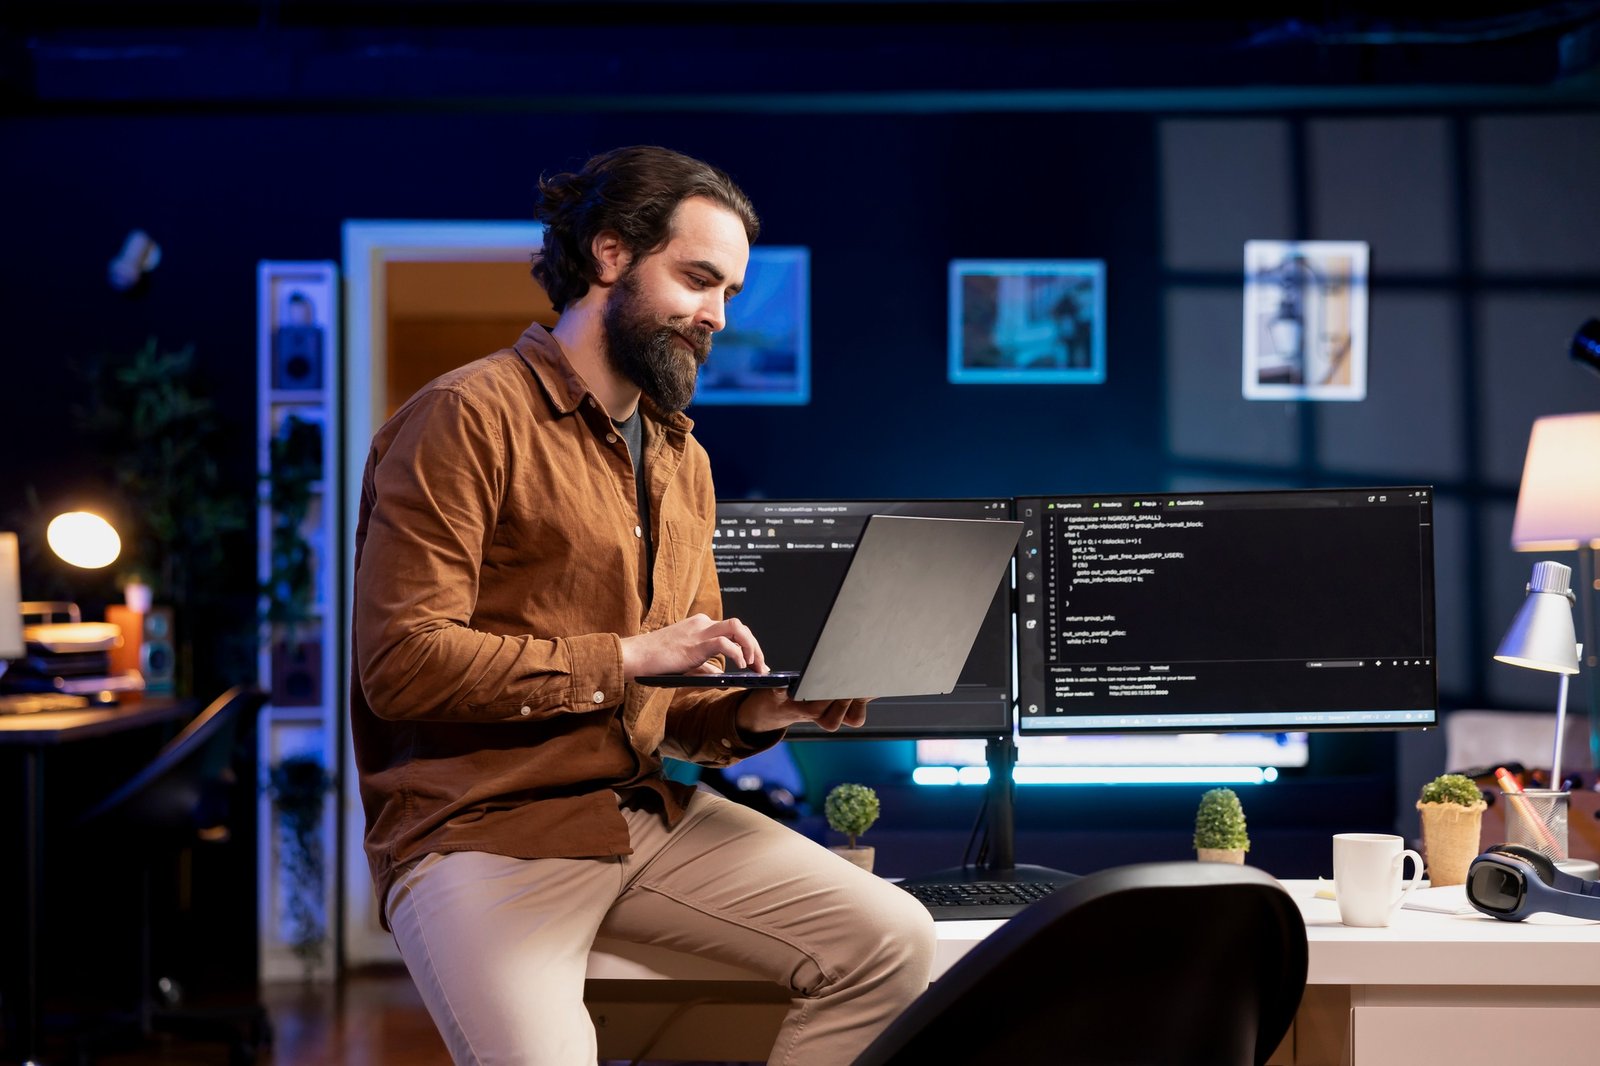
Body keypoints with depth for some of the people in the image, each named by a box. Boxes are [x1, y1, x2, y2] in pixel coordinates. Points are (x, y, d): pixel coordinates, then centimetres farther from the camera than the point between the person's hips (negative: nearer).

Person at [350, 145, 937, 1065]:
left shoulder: (683, 460, 17)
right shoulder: (470, 419, -7)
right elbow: (402, 662, -16)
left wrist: (755, 713, -3)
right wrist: (624, 658, -18)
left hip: (648, 810, 7)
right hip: (483, 833, -7)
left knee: (893, 940, -8)